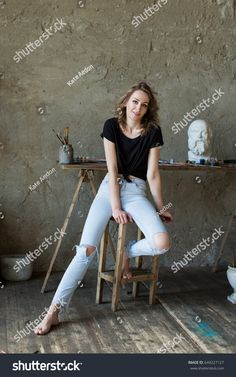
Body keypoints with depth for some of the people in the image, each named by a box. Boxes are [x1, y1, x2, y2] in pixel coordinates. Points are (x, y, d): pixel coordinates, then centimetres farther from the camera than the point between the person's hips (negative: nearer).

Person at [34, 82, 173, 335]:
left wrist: (160, 208, 2)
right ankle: (54, 310, -11)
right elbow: (112, 169, -8)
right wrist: (115, 207, -13)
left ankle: (126, 252, 10)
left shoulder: (152, 132, -3)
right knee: (86, 249, -16)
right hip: (110, 188, 0)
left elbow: (152, 174, 0)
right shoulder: (112, 126, -3)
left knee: (162, 244, -24)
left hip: (136, 192, 1)